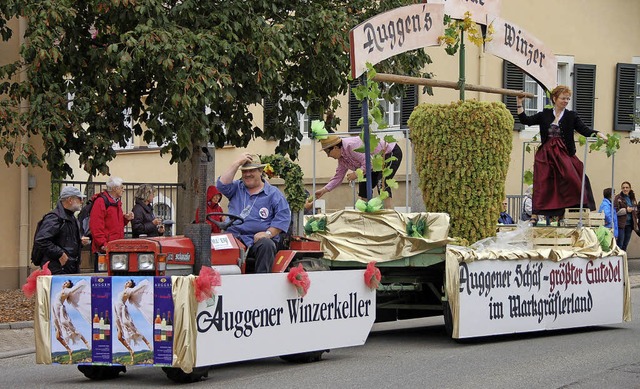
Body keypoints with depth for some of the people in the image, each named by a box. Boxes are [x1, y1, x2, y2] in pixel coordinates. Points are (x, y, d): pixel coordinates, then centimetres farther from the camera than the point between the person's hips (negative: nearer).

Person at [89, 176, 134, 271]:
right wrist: (103, 244, -21)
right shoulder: (101, 202, -9)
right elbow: (95, 226, -16)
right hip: (105, 249, -9)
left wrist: (126, 219, 12)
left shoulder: (117, 202, 20)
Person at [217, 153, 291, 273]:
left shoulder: (273, 193, 12)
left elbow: (283, 216, 2)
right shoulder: (237, 188, 24)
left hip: (257, 240, -2)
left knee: (267, 245, -37)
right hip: (234, 237, 2)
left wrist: (268, 233, -11)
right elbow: (222, 185, 4)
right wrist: (236, 164, 4)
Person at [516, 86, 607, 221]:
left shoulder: (571, 116, 6)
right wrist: (520, 103, 4)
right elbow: (525, 120, 10)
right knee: (544, 186, -1)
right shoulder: (545, 114, 11)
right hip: (546, 155, 1)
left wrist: (598, 134, -17)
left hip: (563, 154, -1)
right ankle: (539, 215, 4)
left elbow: (584, 130, -1)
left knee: (572, 179, -18)